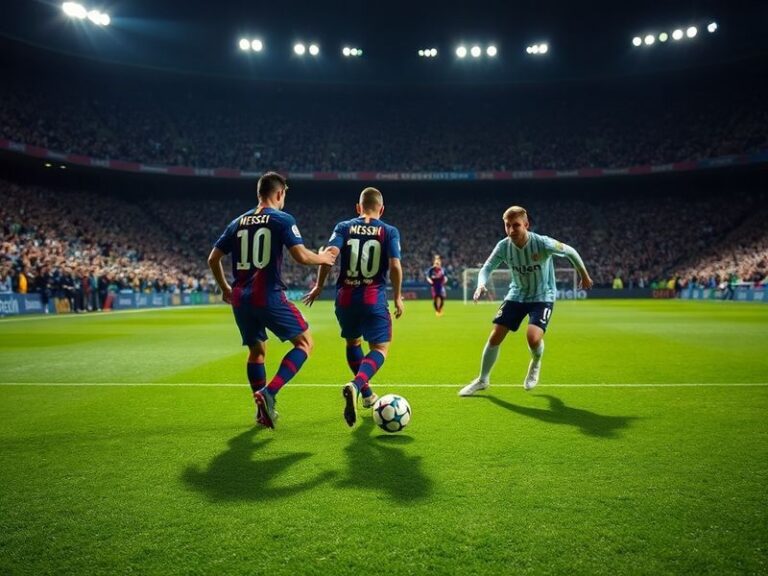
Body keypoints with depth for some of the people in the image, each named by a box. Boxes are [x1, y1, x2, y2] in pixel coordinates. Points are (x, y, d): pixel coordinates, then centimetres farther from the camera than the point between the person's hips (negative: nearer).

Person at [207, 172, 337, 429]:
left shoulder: (238, 222, 14)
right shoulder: (282, 219, -3)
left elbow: (213, 258, 15)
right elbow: (301, 256, -14)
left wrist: (225, 288, 27)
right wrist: (323, 258, 5)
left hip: (240, 299, 6)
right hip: (269, 297, -6)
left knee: (256, 351, 21)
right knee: (304, 343, 5)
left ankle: (263, 410, 20)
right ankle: (268, 393, -10)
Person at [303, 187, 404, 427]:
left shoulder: (344, 227, 5)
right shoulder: (390, 231, 2)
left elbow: (329, 254, -10)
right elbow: (395, 265, -9)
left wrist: (318, 287, -2)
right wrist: (397, 297, 2)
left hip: (345, 297, 3)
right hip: (374, 298, -3)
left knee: (353, 342, 25)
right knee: (380, 348, 2)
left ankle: (367, 394, 34)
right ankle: (355, 386, -27)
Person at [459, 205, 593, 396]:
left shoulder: (542, 243, -25)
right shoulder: (503, 246, -15)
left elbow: (570, 252, -10)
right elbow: (487, 268, -7)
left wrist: (584, 276, 3)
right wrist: (481, 284, -30)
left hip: (542, 296, -3)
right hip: (517, 295, 4)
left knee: (533, 337, -26)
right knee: (495, 337, -3)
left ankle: (535, 364, 12)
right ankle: (482, 380, 18)